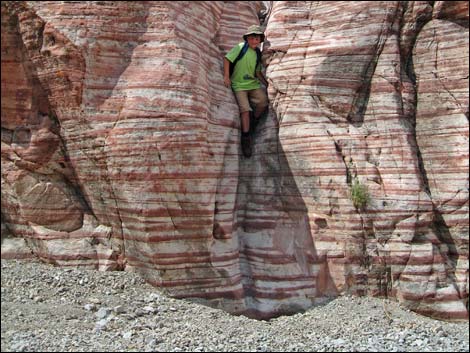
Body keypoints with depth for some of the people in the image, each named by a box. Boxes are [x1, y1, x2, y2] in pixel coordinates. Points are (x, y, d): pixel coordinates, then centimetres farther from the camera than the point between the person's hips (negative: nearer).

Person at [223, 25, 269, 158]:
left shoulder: (257, 54, 10)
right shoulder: (241, 47, -7)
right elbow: (227, 58, -7)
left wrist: (267, 84, 10)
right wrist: (226, 76, -12)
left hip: (253, 83, 5)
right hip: (239, 85, -5)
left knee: (263, 102, -18)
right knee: (245, 108, -19)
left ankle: (254, 120, 11)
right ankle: (246, 137, -11)